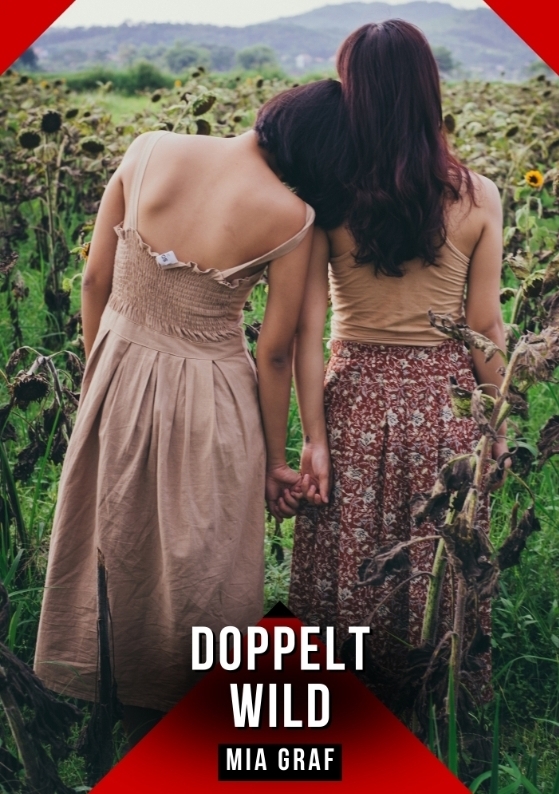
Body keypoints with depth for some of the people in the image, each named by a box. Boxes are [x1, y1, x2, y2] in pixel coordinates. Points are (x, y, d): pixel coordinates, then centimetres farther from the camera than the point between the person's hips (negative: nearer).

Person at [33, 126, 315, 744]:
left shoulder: (149, 149, -10)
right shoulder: (288, 216, -18)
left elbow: (95, 280, -3)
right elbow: (275, 353, -11)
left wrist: (96, 372, 12)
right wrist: (274, 458, 3)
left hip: (118, 376, 4)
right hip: (207, 403, -3)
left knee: (123, 550, 23)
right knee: (202, 567, 18)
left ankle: (138, 717, 44)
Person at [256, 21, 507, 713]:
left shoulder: (325, 194, -10)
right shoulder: (476, 196, -8)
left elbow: (307, 329, -10)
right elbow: (486, 326, -4)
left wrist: (314, 435, -4)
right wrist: (498, 421, 8)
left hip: (356, 397, 0)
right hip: (444, 397, 1)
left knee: (352, 559, 15)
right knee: (440, 567, 16)